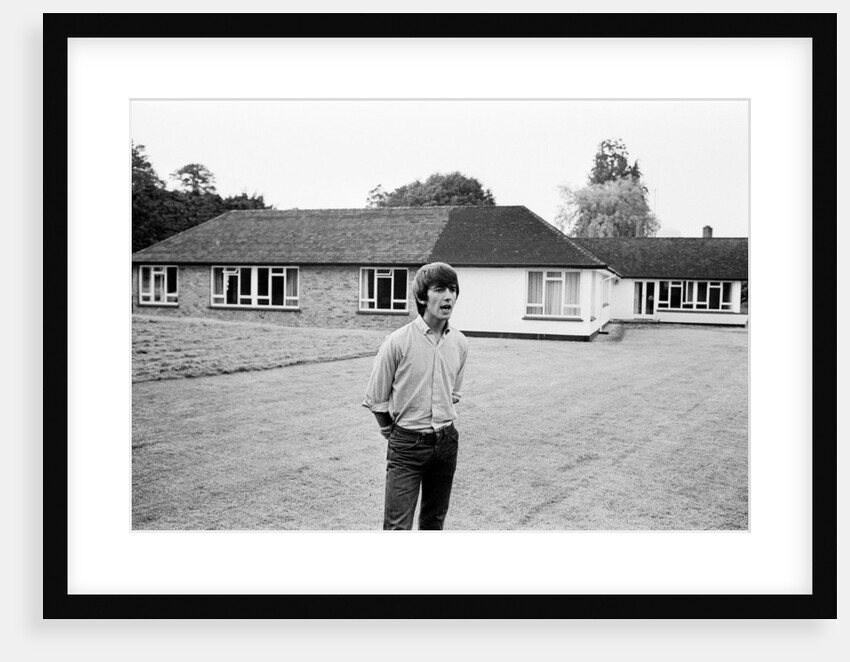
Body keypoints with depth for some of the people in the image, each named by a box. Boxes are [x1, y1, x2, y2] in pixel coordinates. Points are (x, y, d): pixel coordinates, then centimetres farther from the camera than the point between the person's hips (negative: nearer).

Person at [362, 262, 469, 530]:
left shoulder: (459, 344, 0)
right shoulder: (398, 342, -15)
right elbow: (376, 399, -5)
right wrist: (395, 434, 5)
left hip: (446, 443, 5)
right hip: (407, 447, -5)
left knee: (434, 522, 16)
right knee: (398, 527, -6)